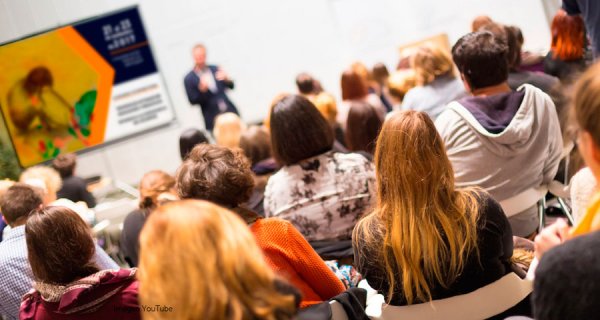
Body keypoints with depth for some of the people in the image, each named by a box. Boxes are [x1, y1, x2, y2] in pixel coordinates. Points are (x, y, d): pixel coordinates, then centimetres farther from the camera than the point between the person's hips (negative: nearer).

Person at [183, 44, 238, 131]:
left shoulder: (215, 69, 8)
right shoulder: (189, 79, -2)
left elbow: (231, 86, 11)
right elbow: (193, 101, -5)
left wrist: (226, 79, -11)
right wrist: (202, 89, -22)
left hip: (230, 111, 4)